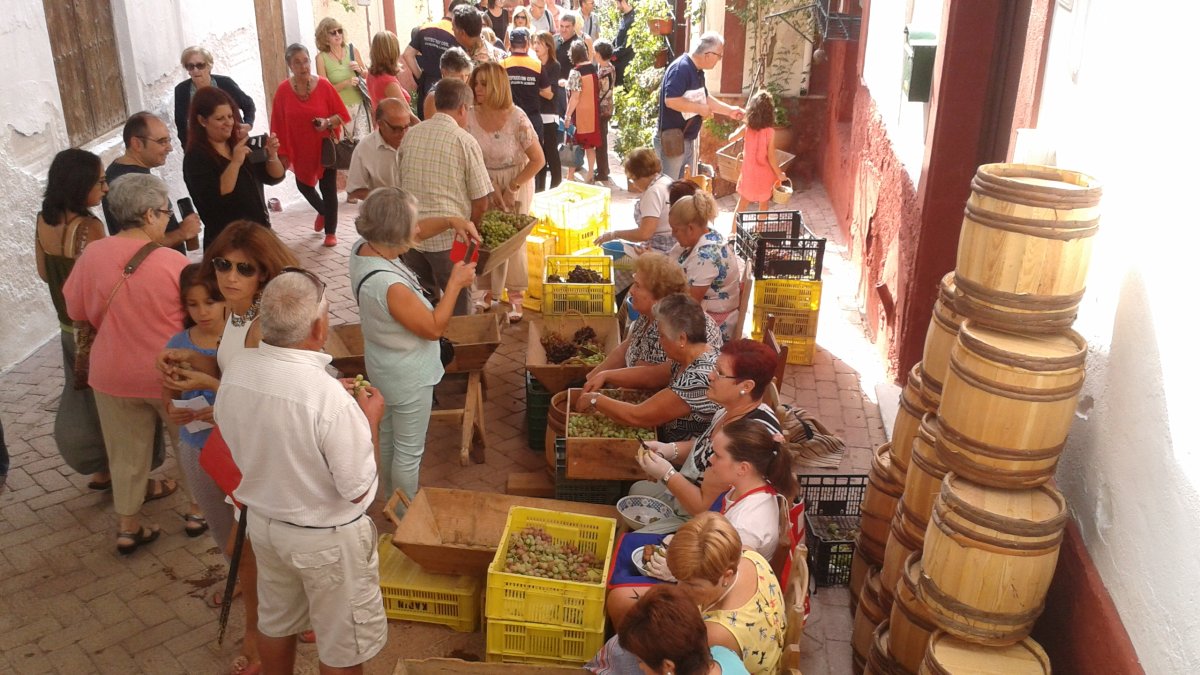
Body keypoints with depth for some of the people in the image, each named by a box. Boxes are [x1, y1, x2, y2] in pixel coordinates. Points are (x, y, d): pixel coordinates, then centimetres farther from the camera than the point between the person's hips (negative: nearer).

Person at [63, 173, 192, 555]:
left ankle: (128, 528, 27)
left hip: (113, 374, 3)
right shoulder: (173, 262, -20)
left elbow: (76, 311, 3)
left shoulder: (92, 255, -10)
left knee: (126, 453, 18)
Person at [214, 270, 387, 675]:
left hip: (262, 520, 6)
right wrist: (370, 418, -9)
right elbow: (357, 489, -21)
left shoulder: (236, 371, -13)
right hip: (326, 537, -6)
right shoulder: (329, 398, -33)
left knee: (275, 621, 28)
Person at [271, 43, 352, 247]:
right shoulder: (283, 90, -9)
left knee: (328, 188, 2)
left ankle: (331, 232, 17)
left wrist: (328, 122, -24)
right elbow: (278, 124, -4)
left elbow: (343, 115, -5)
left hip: (325, 148, -2)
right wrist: (282, 153, -6)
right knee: (304, 186, 16)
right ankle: (323, 211, 46)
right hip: (300, 150, 2)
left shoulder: (324, 85, -12)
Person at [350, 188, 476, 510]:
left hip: (385, 366, 9)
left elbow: (410, 234, 7)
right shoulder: (389, 286, -38)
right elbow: (434, 327, -26)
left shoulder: (363, 248, -13)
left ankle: (389, 496, 50)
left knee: (388, 433, 28)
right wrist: (455, 283, -19)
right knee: (409, 451, 12)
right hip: (408, 377, -9)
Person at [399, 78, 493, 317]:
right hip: (448, 236, -5)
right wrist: (470, 229, 9)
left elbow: (401, 182, 14)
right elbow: (481, 200, -8)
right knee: (458, 305, 10)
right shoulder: (465, 140, -9)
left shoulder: (411, 134, 4)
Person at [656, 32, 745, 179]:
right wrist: (701, 109, -21)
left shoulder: (697, 71, 9)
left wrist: (730, 110, 16)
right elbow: (671, 100, -31)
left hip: (688, 140, 10)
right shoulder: (681, 68, -21)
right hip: (672, 141, -10)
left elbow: (705, 97, 23)